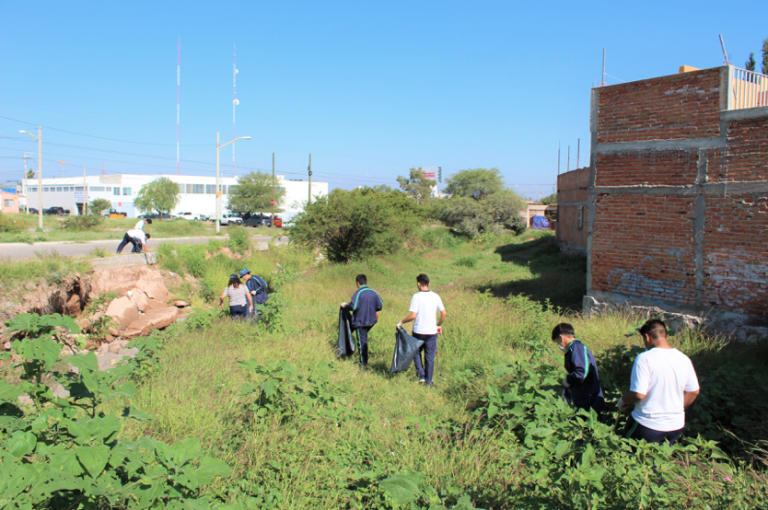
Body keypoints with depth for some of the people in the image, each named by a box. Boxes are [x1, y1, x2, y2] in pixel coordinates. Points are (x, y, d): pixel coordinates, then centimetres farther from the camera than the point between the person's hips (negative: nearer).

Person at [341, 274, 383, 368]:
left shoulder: (358, 293, -15)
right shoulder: (373, 292, 2)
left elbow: (353, 306, -23)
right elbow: (380, 306, 6)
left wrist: (345, 305, -5)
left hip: (360, 322, -6)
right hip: (371, 321, 6)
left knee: (362, 341, 3)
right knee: (364, 339, 22)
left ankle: (364, 363, 10)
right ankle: (365, 358, 28)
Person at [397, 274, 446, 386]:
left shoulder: (417, 296, -12)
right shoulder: (435, 296, 1)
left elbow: (413, 315, -18)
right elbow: (444, 314, 4)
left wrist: (401, 322, -3)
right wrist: (439, 325, 20)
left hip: (419, 331, -3)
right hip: (432, 332, 3)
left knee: (417, 352, 18)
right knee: (430, 357, 10)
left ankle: (421, 375, 6)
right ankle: (428, 381, 15)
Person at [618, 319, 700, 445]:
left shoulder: (644, 358, -17)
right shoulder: (684, 359, 1)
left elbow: (638, 394, -20)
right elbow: (694, 392, 10)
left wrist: (623, 400, -1)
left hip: (648, 426, -5)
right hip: (676, 426, 5)